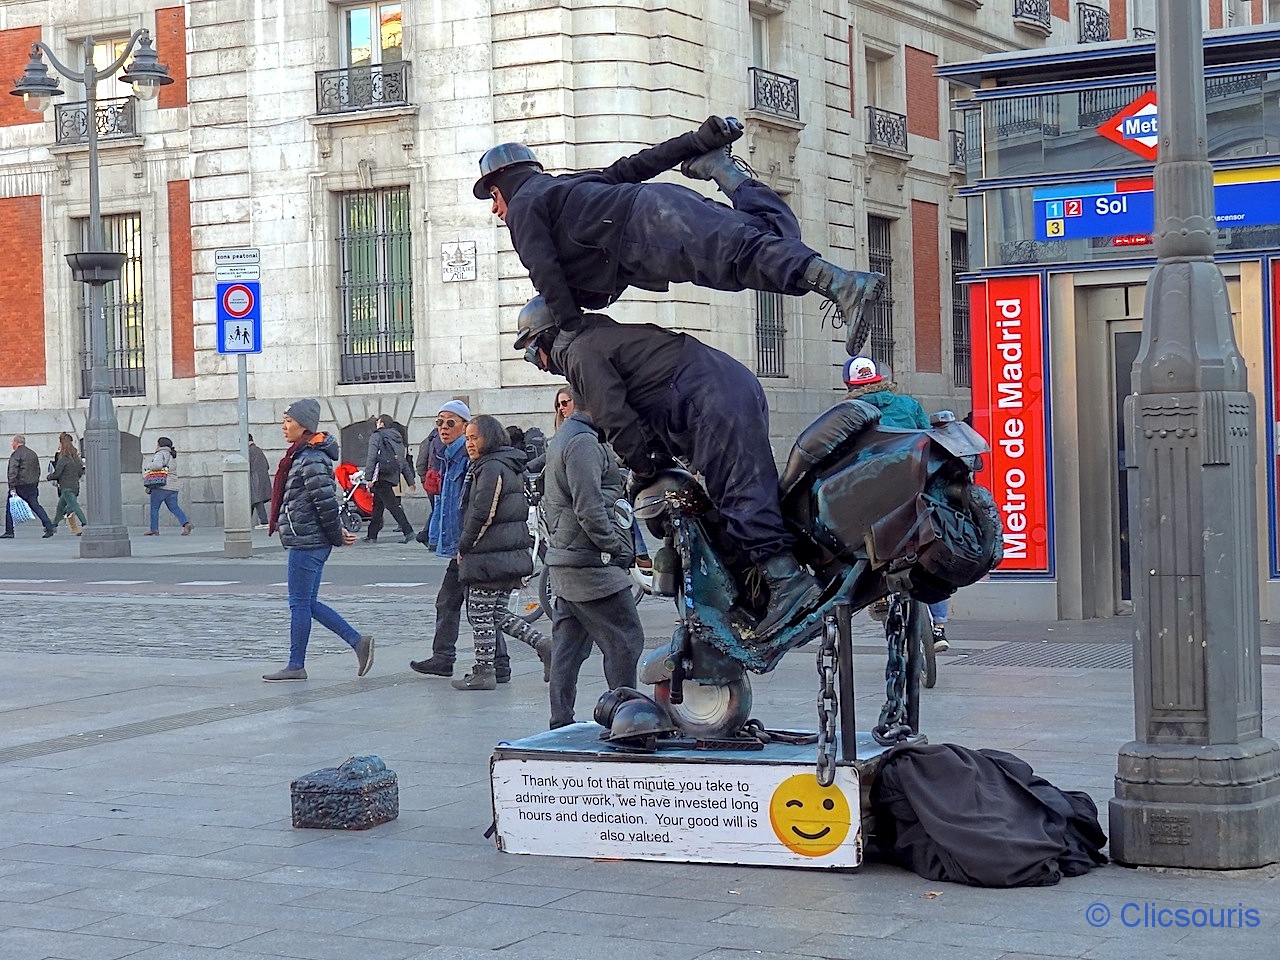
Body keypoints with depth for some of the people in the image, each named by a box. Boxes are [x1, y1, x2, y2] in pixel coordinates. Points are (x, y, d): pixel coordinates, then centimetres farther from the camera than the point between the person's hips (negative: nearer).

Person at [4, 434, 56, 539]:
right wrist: (35, 485, 24)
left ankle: (9, 532, 6)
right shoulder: (33, 453, 15)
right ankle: (50, 527, -8)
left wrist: (12, 487, -20)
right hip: (32, 486, 7)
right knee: (35, 505, 6)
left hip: (20, 485, -7)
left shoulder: (16, 454, -10)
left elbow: (13, 472, -18)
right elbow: (38, 470, 20)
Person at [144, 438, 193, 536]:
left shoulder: (160, 454, -6)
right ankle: (186, 524, -17)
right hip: (173, 487, 7)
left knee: (154, 507, 5)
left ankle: (154, 529, 5)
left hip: (161, 486, -7)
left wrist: (149, 466, -5)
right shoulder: (173, 456, 22)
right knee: (174, 507, 2)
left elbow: (157, 465, -25)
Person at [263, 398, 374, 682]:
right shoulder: (301, 456, 16)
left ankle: (296, 665, 7)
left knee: (300, 603, -2)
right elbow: (326, 501, 20)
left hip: (306, 541, -10)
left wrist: (337, 535, -11)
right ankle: (358, 641, 12)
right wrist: (339, 531, 13)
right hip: (307, 540, 10)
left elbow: (326, 502, -19)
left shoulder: (311, 460, -17)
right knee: (308, 603, 12)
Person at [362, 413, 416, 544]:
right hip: (393, 477, 7)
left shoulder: (377, 436, -1)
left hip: (381, 476, -7)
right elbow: (404, 463, 20)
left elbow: (371, 458, -11)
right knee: (378, 506, 13)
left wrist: (368, 477, -16)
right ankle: (372, 535, 16)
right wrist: (410, 481, 19)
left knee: (392, 504, -10)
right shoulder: (398, 439, 20)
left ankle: (408, 531, -19)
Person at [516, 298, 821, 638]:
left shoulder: (580, 354, -1)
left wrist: (642, 469, 4)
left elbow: (616, 420, -9)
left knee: (737, 489, -18)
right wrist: (658, 459, 25)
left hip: (710, 396, -11)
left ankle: (787, 579, -28)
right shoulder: (602, 334, 31)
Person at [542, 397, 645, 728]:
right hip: (592, 564, -11)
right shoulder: (583, 442, -16)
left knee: (568, 644, 11)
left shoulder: (561, 439, 18)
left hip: (564, 561, 11)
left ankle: (561, 724, 14)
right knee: (625, 640, -5)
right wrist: (619, 549, -14)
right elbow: (590, 510, -22)